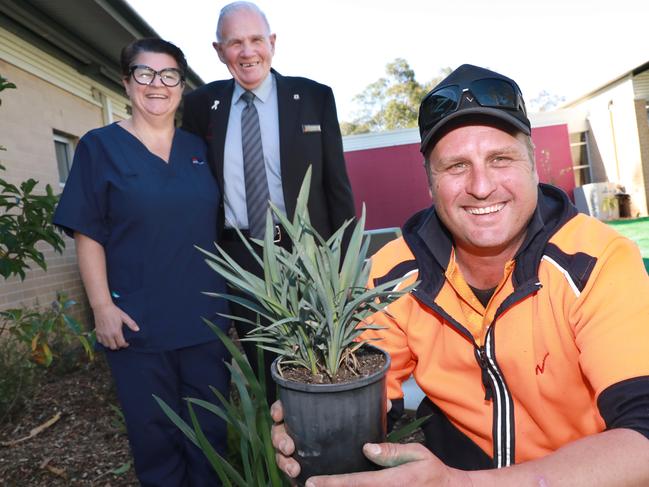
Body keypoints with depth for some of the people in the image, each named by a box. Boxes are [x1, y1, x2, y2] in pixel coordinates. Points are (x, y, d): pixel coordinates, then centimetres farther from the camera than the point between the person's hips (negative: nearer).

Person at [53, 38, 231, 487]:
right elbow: (87, 234, -5)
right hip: (137, 324, -3)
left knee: (210, 431, 15)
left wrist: (228, 296, 11)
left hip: (204, 316, 3)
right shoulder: (100, 146, -1)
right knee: (155, 435, 13)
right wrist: (102, 305, -12)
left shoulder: (198, 148, 9)